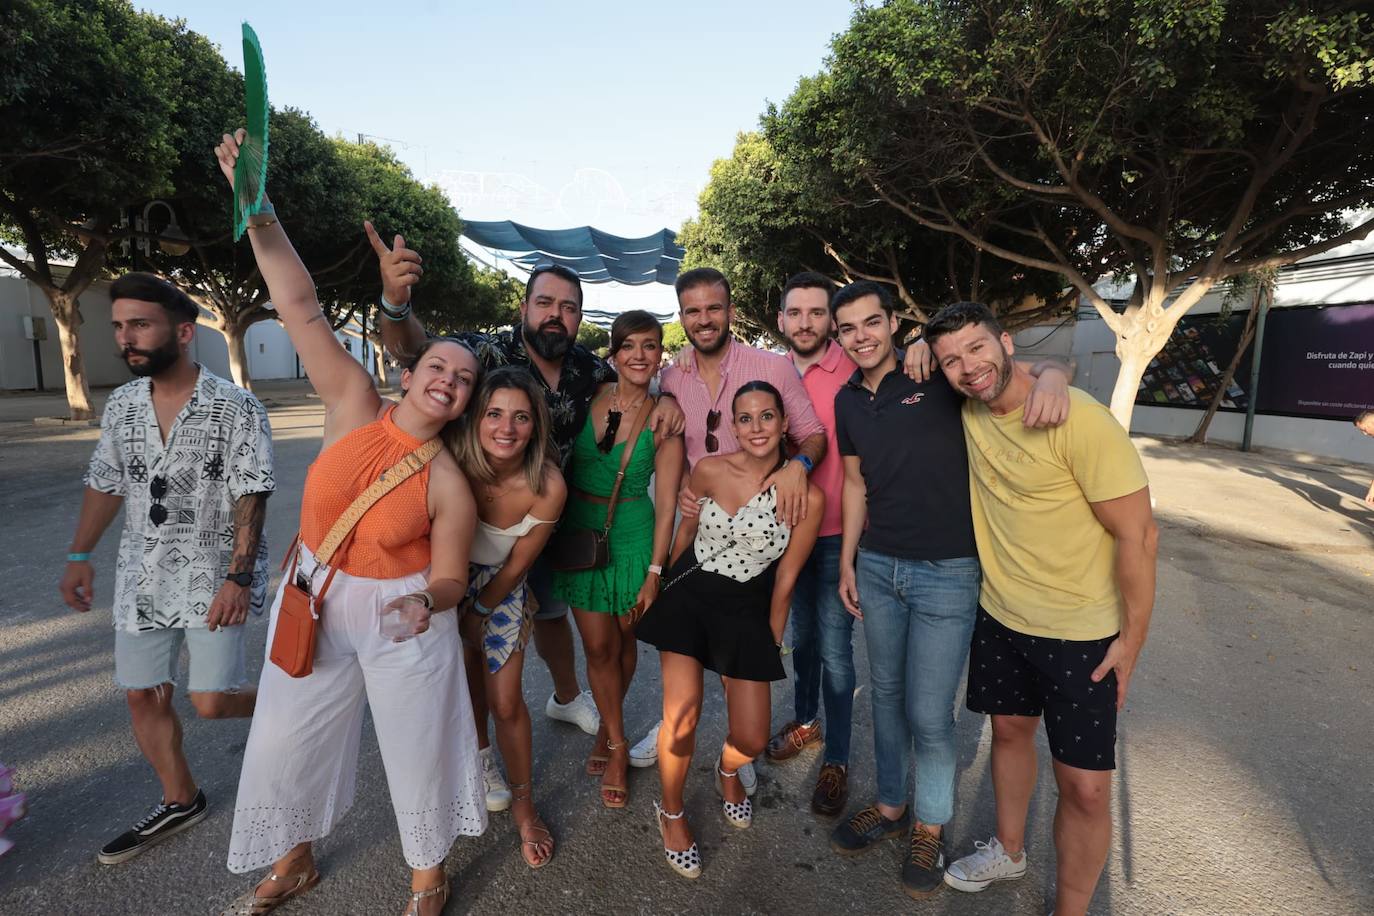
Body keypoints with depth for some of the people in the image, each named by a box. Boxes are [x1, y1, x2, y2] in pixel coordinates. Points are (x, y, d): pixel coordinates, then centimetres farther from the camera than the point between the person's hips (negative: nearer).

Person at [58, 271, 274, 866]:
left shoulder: (236, 407, -14)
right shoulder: (120, 405, 4)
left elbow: (251, 498, -17)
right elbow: (105, 484, 14)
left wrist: (239, 576, -22)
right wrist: (79, 557, 13)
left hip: (214, 577, -6)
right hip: (142, 578, 6)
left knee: (211, 701, -8)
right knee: (142, 695, 12)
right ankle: (180, 801, 31)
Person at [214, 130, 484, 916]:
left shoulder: (449, 483, -16)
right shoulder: (355, 405, -10)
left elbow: (450, 578, -9)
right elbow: (302, 308, -15)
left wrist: (425, 601, -31)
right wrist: (261, 213, -24)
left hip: (402, 619, -3)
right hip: (313, 602, 4)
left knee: (418, 748, 9)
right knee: (286, 741, 17)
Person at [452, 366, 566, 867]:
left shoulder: (548, 487, -29)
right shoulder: (453, 463, -30)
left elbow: (516, 565, -14)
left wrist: (480, 612, -4)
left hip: (500, 586, -1)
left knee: (506, 703, 0)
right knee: (468, 678, 19)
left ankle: (523, 802, 26)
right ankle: (480, 751, 51)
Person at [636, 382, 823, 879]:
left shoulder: (807, 497, -13)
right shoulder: (710, 471, -10)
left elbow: (785, 580, -4)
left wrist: (771, 645, 5)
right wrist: (667, 584, 16)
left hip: (747, 610, 0)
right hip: (690, 596, 0)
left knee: (752, 740, 1)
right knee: (682, 717, -8)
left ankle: (728, 772, 42)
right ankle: (671, 811, 24)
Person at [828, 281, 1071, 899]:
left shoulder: (936, 374, -9)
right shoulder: (847, 400, 6)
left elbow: (1014, 368, -9)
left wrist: (1051, 377, -33)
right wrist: (846, 562, 13)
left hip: (947, 571, -5)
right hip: (876, 568, 5)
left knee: (929, 712, 3)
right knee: (887, 693, 17)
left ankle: (930, 826, 29)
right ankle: (891, 805, 38)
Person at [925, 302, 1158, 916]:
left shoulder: (1079, 419, -24)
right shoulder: (967, 411, -5)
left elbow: (1137, 534, -18)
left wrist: (1132, 639, -13)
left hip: (1081, 633, -5)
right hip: (999, 614, 6)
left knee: (1085, 786, 2)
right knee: (1009, 729, 23)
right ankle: (1008, 851, 46)